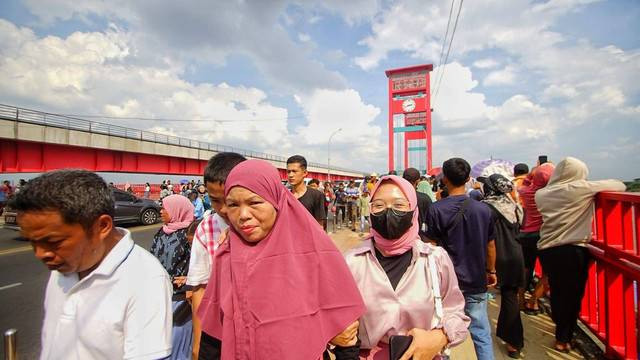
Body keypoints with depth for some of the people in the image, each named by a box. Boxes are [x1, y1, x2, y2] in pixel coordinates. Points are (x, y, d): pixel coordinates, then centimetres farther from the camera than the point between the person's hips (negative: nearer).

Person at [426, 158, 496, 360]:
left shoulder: (436, 209, -14)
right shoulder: (483, 209, -4)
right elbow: (490, 245, 6)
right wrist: (491, 271, 21)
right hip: (476, 283, 2)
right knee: (482, 334, 14)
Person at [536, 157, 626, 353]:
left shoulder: (541, 193, 4)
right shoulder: (581, 188, -7)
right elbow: (619, 185, 4)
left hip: (546, 250, 3)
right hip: (573, 251, -3)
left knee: (557, 292, 18)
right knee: (572, 295, 12)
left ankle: (561, 330, 34)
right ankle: (563, 339, 23)